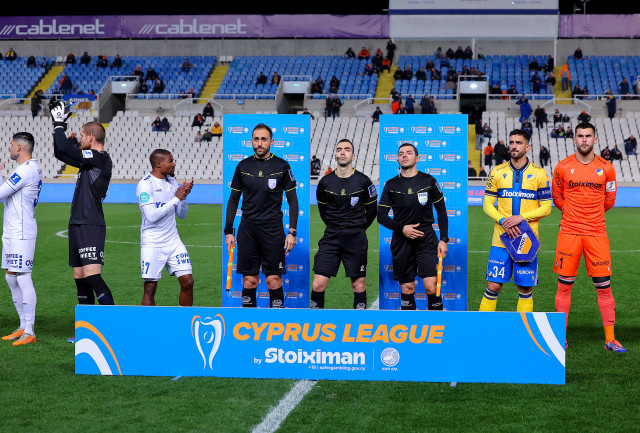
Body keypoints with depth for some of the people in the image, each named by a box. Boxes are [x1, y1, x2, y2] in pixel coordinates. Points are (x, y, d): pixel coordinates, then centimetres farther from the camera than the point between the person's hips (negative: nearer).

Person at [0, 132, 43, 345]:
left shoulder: (26, 170, -16)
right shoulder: (32, 168, 17)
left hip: (21, 234, -11)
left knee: (23, 279, -9)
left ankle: (29, 332, -5)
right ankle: (23, 326, 20)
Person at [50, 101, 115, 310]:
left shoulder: (101, 158, -11)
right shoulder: (88, 159, 17)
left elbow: (63, 148, -15)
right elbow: (60, 152, 28)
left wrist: (60, 124, -2)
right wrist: (58, 125, 21)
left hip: (91, 226, -10)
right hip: (77, 224, 10)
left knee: (92, 276, -18)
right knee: (79, 277, 11)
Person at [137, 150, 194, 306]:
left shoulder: (172, 182, 9)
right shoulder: (145, 185, -11)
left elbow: (182, 215, 14)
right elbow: (152, 216, -22)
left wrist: (184, 196, -4)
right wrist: (176, 198, -18)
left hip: (173, 241, 6)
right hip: (152, 244, -6)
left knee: (187, 281, -1)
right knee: (150, 288, -4)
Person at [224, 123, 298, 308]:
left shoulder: (282, 166, 1)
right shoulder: (243, 166, 7)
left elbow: (293, 200, 4)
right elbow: (233, 199, 13)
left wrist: (292, 232, -4)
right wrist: (228, 231, 8)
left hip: (273, 228, -2)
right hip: (247, 229, 2)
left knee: (273, 280, -3)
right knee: (249, 280, 3)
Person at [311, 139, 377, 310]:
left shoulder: (363, 181, -2)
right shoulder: (325, 181, 2)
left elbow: (372, 209, 11)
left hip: (356, 238, -1)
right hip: (331, 237, 1)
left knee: (358, 285, 2)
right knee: (318, 284, -7)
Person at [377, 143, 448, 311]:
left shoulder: (429, 181, 2)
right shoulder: (391, 185, 5)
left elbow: (441, 211, 9)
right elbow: (381, 215, 6)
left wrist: (444, 239, 2)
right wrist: (402, 228, -9)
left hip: (426, 239, -1)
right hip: (401, 241, 2)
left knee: (431, 287, -12)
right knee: (407, 289, 4)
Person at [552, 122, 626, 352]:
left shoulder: (606, 168, 4)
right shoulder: (562, 167, 2)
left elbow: (609, 200, 15)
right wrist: (572, 212, 9)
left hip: (597, 233, 0)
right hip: (568, 232, 0)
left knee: (604, 286, 1)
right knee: (564, 286, 2)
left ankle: (610, 339, 8)